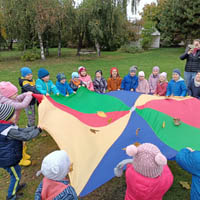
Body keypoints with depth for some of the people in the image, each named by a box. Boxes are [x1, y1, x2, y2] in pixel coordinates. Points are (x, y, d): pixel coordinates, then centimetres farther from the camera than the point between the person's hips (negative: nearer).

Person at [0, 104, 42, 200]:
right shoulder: (9, 131, -32)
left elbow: (20, 131, 4)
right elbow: (26, 137, -27)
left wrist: (35, 127, 3)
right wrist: (38, 130, -13)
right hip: (8, 160, -9)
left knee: (17, 170, 29)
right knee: (16, 176, 13)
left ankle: (16, 187, 52)